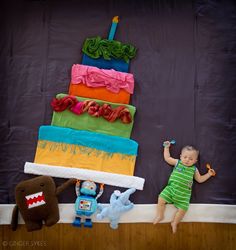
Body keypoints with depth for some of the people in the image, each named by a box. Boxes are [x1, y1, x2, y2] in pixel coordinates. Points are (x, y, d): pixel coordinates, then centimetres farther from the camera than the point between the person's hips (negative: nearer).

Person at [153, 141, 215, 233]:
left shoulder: (194, 169, 9)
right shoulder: (177, 162, 7)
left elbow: (200, 179, 19)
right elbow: (167, 158, 13)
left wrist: (208, 174, 13)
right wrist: (166, 147, 17)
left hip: (184, 194, 0)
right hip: (171, 188, 0)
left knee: (183, 209, -12)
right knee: (161, 199, -16)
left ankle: (174, 222, 15)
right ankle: (160, 215, 10)